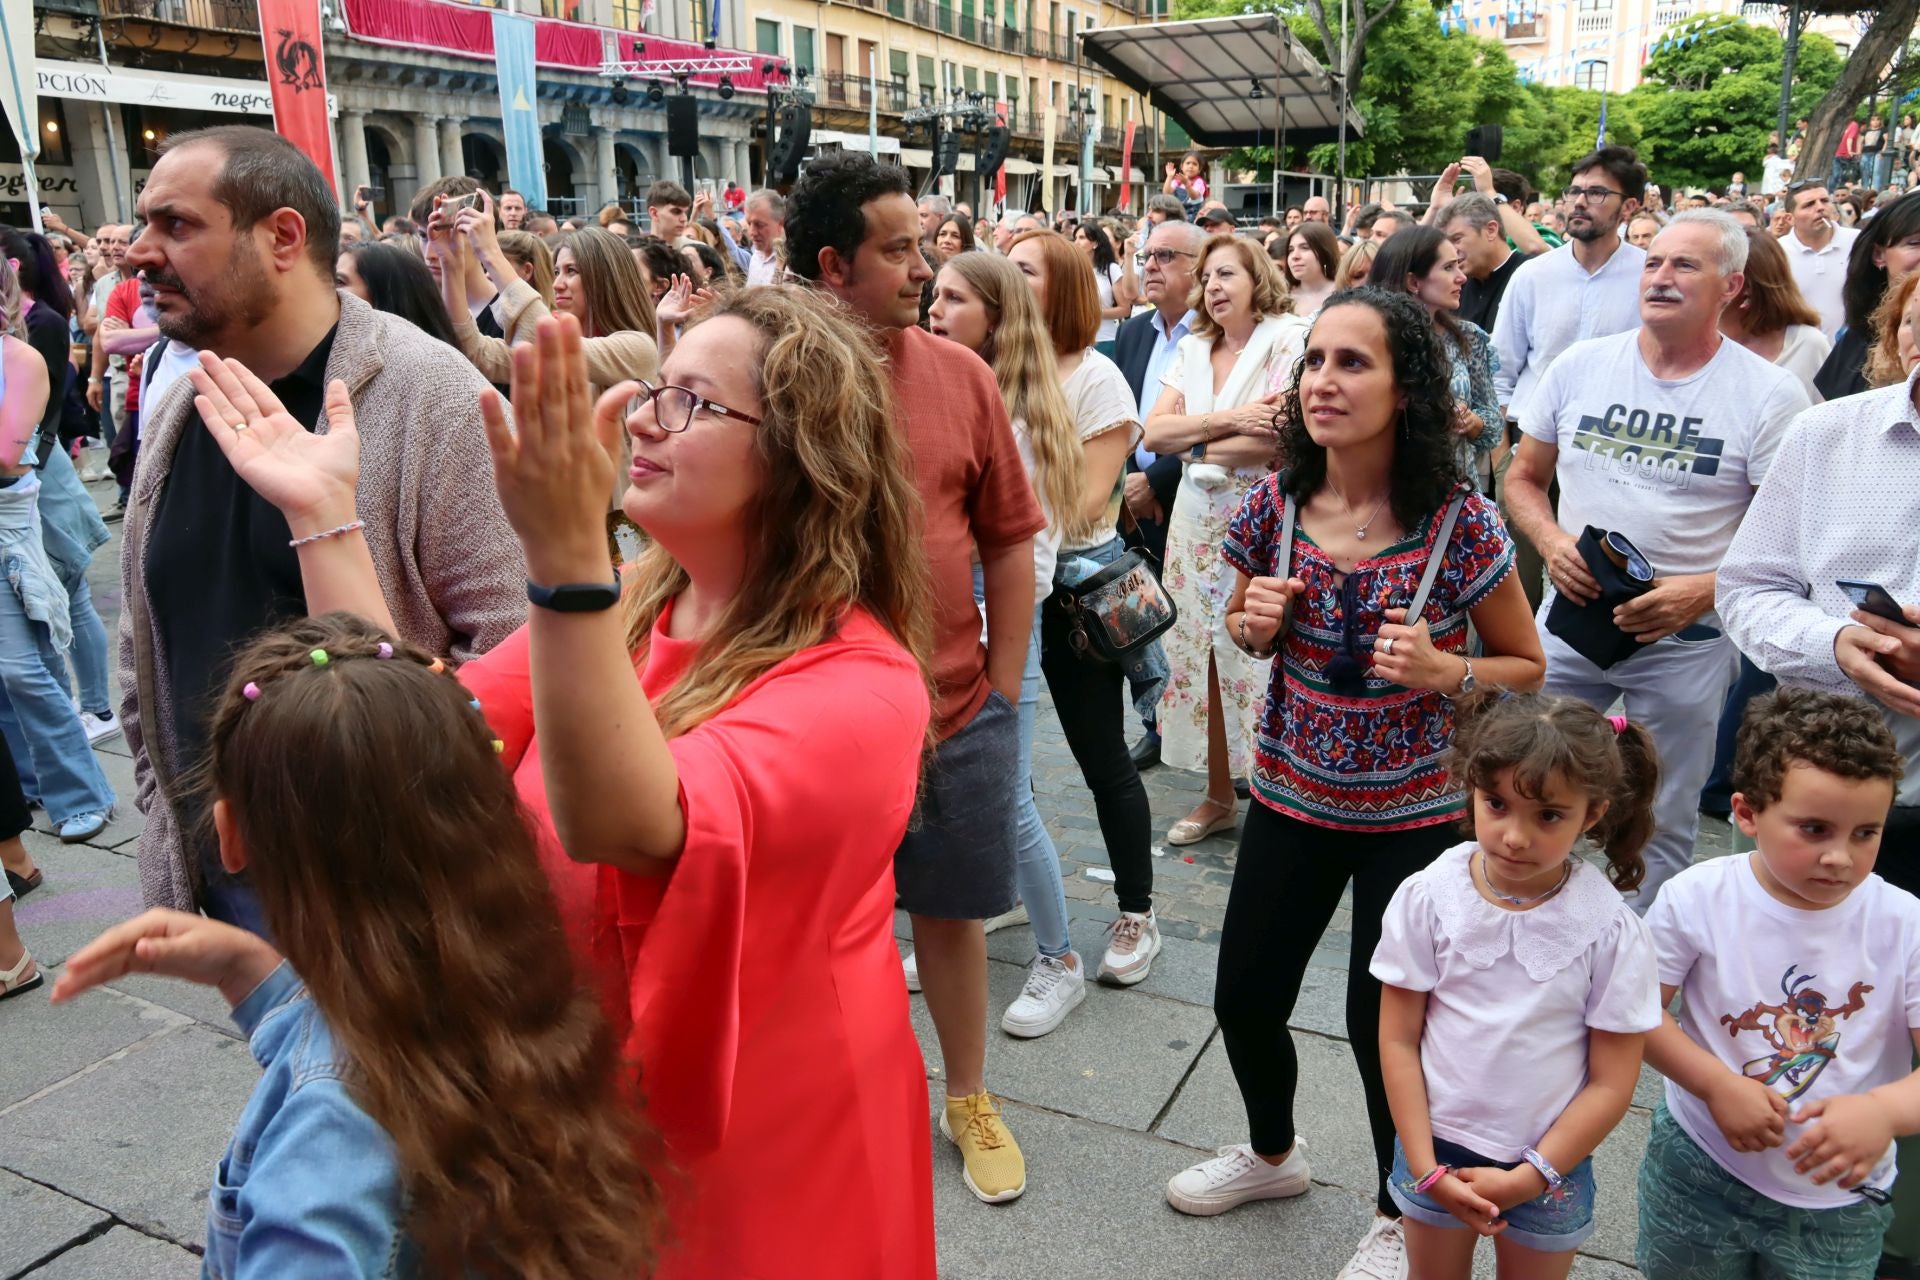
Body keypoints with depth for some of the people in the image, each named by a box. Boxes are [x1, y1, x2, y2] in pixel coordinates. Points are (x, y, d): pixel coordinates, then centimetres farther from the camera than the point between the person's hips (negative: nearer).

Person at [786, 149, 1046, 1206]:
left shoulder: (960, 375, -1)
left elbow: (1010, 539, 4)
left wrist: (1002, 691, 2)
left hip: (956, 712, 2)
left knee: (951, 908, 17)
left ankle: (968, 1097, 39)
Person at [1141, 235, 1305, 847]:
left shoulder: (1290, 338, -6)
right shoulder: (1192, 350, 13)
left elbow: (1287, 435, -18)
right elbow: (1153, 433, 1)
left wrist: (1198, 448, -5)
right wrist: (1226, 420, -14)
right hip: (1197, 520, 6)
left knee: (1258, 658, -4)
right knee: (1202, 656, 9)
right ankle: (1218, 795, 23)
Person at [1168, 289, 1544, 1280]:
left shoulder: (1459, 522, -16)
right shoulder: (1275, 504, -7)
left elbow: (1527, 668, -4)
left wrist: (1444, 670, -23)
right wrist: (1253, 622, -13)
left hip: (1413, 809, -3)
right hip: (1291, 791, 4)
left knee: (1381, 1018, 4)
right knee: (1244, 998, 11)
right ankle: (1271, 1153, 45)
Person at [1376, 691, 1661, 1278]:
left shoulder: (1612, 932, -17)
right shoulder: (1428, 898, -15)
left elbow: (1612, 1083, -10)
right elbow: (1398, 1040, -8)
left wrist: (1527, 1180, -13)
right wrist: (1426, 1167, -11)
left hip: (1551, 1164, -1)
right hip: (1435, 1147, 1)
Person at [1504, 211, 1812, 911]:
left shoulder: (1768, 394, -7)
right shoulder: (1581, 366, 1)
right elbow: (1523, 477, 9)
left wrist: (1705, 591, -22)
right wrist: (1553, 542, -11)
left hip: (1685, 637, -2)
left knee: (1661, 826, 11)